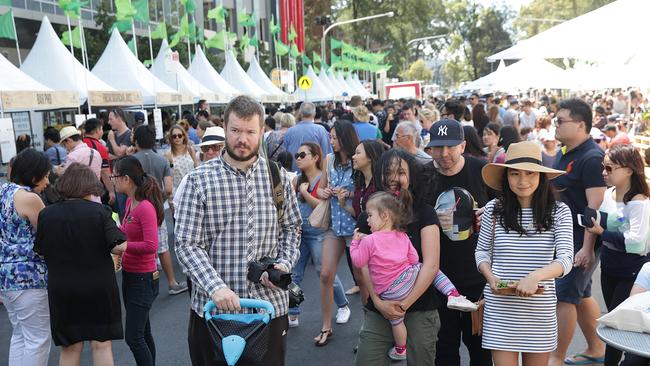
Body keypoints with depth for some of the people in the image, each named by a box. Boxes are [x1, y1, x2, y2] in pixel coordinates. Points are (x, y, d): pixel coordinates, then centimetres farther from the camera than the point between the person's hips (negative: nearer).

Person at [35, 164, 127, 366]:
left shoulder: (46, 214, -5)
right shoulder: (99, 211, -14)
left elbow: (40, 251, 3)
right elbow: (119, 247, -18)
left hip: (61, 289, 2)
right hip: (99, 287, -2)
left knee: (69, 348, 15)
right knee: (101, 344, 10)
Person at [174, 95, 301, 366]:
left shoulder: (277, 176, 2)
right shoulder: (199, 180, -7)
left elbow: (292, 227, 12)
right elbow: (186, 245, -10)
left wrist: (285, 263, -6)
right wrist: (216, 287, -23)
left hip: (270, 304, 2)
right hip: (215, 307, -2)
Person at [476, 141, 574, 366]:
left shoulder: (559, 212, -4)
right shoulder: (493, 210, -2)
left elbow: (566, 259, -11)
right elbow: (482, 251, 9)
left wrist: (535, 276, -28)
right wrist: (490, 277, -10)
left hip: (540, 309, 1)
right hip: (500, 309, 0)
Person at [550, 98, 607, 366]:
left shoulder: (592, 158, -18)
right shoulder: (564, 154, 11)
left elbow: (596, 206, -23)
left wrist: (588, 247, -25)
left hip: (581, 240, -9)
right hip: (565, 237, 9)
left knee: (564, 296, -5)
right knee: (581, 295, 17)